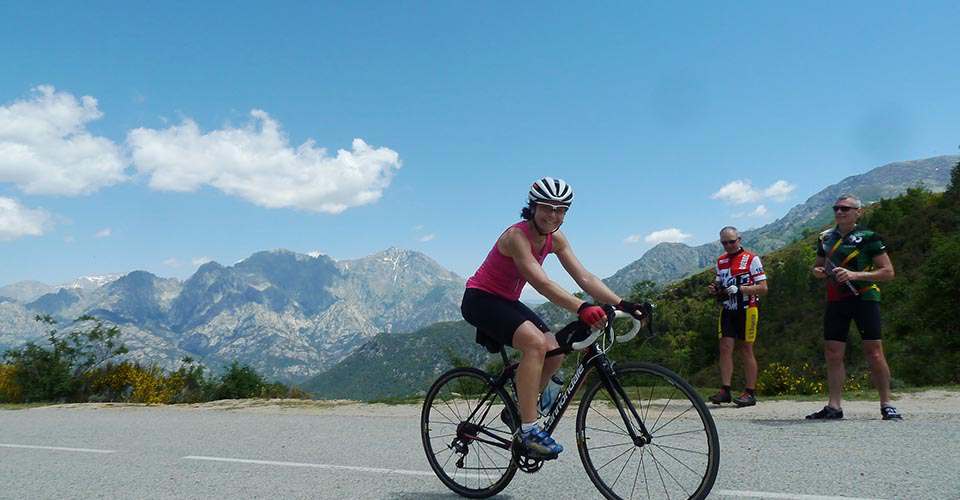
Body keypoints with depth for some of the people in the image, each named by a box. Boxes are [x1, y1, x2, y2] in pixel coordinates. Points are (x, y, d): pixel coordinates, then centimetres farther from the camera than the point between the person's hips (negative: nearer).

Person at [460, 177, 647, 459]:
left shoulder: (555, 239, -3)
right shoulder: (517, 236, -26)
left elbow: (585, 278, -9)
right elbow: (541, 283, -39)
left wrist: (623, 305, -21)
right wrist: (582, 309, -51)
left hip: (507, 301, 8)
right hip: (480, 299, -8)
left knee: (554, 353, -6)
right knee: (535, 343, -29)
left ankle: (517, 410, 13)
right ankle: (528, 428, -25)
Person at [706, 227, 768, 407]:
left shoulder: (751, 259, -3)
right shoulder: (720, 261, 14)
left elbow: (763, 288, -7)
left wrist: (739, 289, -19)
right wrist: (714, 289, -2)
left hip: (746, 309, -5)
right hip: (727, 310, 5)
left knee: (746, 350, -1)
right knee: (725, 348, -3)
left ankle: (750, 392, 6)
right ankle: (725, 390, -2)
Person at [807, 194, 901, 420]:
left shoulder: (868, 237, -4)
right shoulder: (826, 237, 12)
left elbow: (888, 272, -6)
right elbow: (818, 265, 25)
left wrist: (855, 275, -18)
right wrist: (818, 271, 1)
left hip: (864, 297, -5)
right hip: (835, 300, 5)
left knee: (874, 351, -6)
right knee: (833, 354, 2)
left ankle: (886, 405, 7)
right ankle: (834, 407, 8)